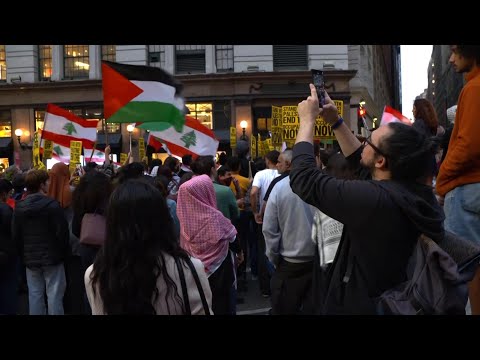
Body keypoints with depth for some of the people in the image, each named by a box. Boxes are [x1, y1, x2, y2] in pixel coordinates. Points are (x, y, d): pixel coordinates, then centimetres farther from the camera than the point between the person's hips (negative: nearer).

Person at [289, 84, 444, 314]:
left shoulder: (375, 199, -30)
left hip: (359, 305, -7)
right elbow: (360, 161, 11)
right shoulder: (418, 193, -6)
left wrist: (307, 119, -12)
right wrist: (335, 121, 9)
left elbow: (303, 179, -23)